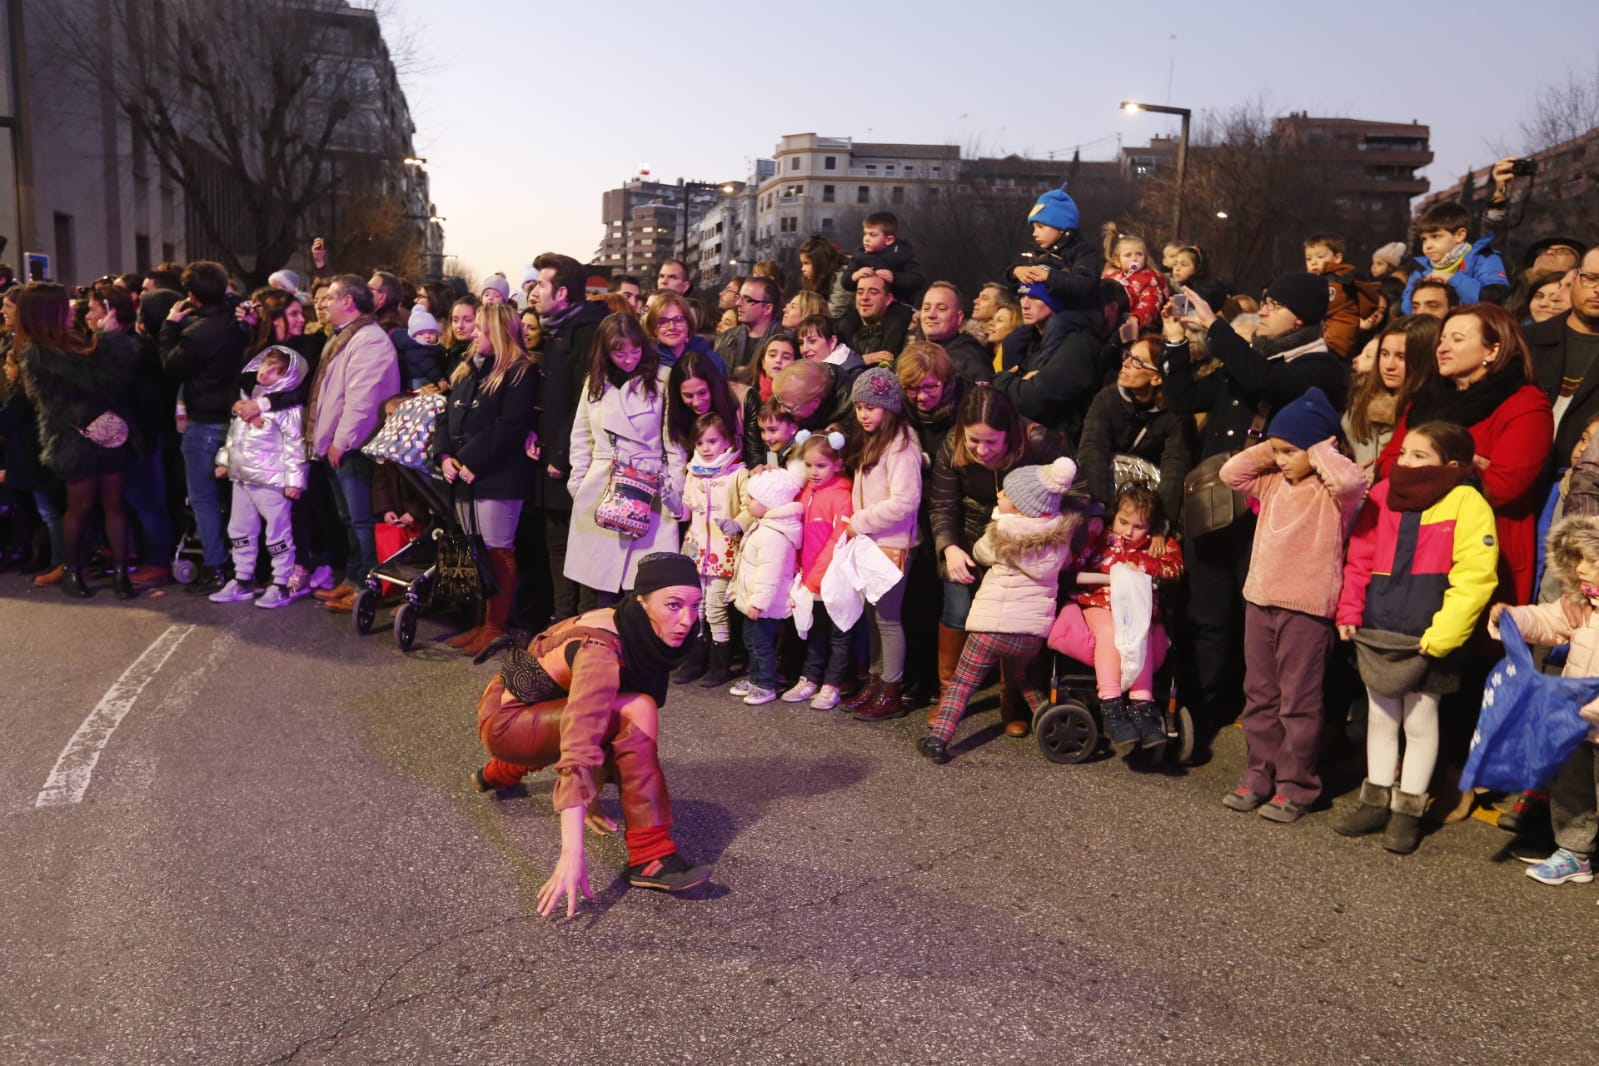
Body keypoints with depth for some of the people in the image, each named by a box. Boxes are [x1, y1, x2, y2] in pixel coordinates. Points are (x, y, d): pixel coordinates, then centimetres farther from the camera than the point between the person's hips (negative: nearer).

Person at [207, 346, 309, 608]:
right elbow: (234, 432, 22)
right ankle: (242, 580, 27)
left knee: (278, 533, -1)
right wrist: (224, 460, 22)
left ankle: (282, 585, 7)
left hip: (271, 481, -8)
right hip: (242, 477, 8)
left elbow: (295, 445, -15)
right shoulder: (246, 397, 12)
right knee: (240, 530, 16)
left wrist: (294, 478, -18)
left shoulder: (287, 407, -12)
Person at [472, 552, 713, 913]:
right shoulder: (602, 651, -32)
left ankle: (497, 774, 53)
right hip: (506, 722, -8)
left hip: (537, 707, 8)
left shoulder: (637, 632, -7)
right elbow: (578, 753, -41)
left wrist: (588, 799, 7)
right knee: (636, 713, -27)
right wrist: (573, 853, -46)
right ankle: (650, 861, -24)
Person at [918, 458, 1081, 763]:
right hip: (1033, 630, 4)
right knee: (1027, 679, 31)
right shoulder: (1061, 535, -2)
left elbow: (980, 553, 9)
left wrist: (998, 519, 18)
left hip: (990, 626, -4)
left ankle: (938, 738, -1)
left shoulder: (1001, 534, -9)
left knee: (961, 683, 6)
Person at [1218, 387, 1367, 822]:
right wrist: (1268, 448, 4)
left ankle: (1295, 787, 10)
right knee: (1259, 696, 14)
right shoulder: (1273, 482, 11)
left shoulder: (1330, 490, -10)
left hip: (1305, 608, -7)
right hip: (1259, 601, 8)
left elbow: (1352, 481, -31)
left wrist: (1320, 453, -15)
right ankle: (1259, 776, 23)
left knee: (1299, 701, 2)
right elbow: (1231, 472, 12)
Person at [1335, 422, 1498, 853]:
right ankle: (1376, 800, 28)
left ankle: (1408, 810, 20)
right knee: (1380, 718, 16)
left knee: (1420, 722, 9)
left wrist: (1441, 635, -21)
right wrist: (1349, 612, 4)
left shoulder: (1467, 503, -11)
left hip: (1427, 638, -5)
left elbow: (1473, 579, -16)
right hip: (1377, 633, 5)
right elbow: (1359, 559, 10)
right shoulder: (1383, 494, 5)